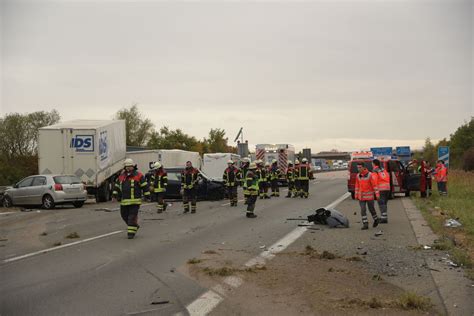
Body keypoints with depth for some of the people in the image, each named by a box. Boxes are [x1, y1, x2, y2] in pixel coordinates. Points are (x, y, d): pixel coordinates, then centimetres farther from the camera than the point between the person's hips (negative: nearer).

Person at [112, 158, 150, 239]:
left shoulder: (138, 175, -3)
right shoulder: (121, 176, 12)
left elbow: (145, 186, -3)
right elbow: (117, 186, 22)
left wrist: (147, 195, -6)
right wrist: (115, 195, 15)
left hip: (135, 201, -6)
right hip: (124, 201, 6)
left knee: (132, 216, -8)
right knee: (124, 216, 12)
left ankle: (131, 232, -3)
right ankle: (135, 226, 32)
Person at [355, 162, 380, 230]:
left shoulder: (370, 175, -12)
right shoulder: (358, 176, 3)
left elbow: (375, 185, -12)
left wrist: (377, 194, -16)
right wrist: (356, 195, 11)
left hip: (369, 195, -3)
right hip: (361, 196, 4)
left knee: (371, 209, 9)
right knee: (363, 210, -5)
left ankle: (376, 219, 35)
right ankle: (365, 224, -2)